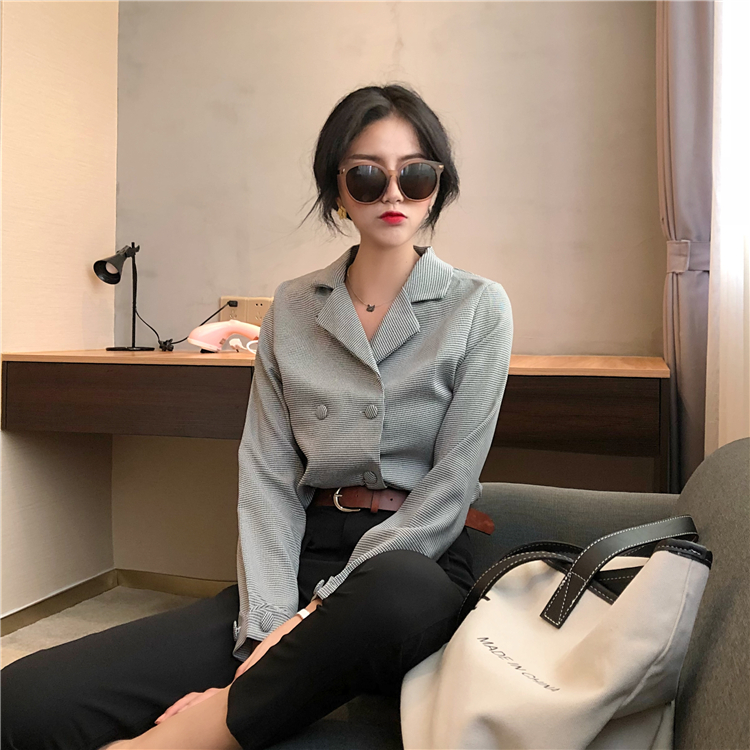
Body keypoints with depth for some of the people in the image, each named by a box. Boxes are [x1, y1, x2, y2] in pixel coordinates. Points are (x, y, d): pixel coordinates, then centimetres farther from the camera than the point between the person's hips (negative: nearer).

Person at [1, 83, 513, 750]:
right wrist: (270, 621, -12)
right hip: (305, 556, 1)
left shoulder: (478, 307, 2)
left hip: (416, 561, 0)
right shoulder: (293, 308, 11)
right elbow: (268, 472, 4)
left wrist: (323, 611, -14)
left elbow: (451, 482, -6)